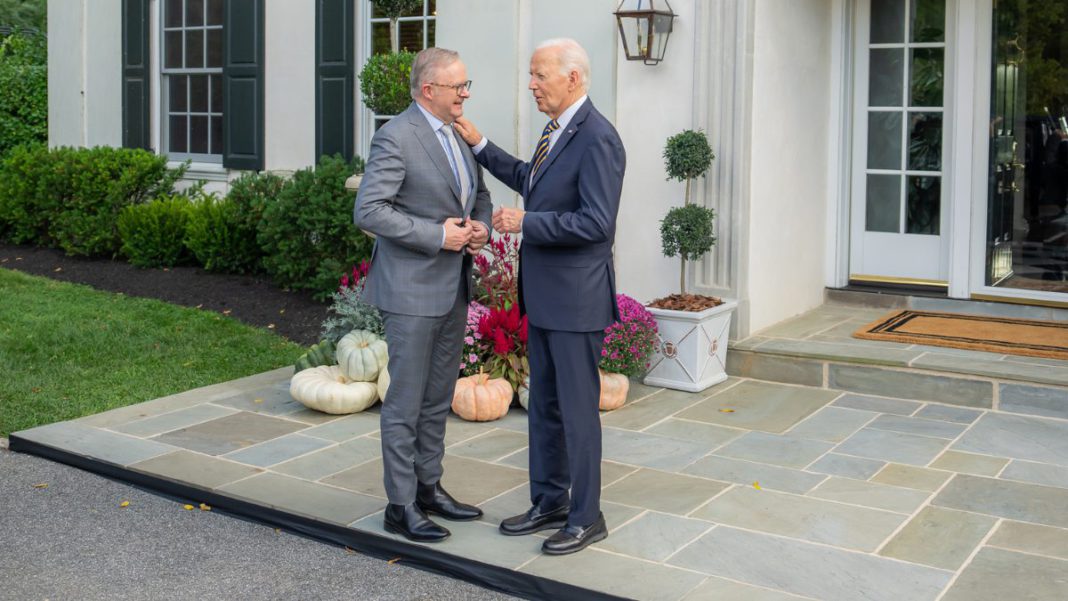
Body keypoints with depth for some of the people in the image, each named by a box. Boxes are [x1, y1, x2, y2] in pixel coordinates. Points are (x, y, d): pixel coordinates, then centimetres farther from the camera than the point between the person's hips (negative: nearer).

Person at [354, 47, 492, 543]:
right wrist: (438, 235, -21)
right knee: (405, 402, 1)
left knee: (438, 398, 16)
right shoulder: (396, 137, -15)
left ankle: (429, 487, 29)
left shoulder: (458, 134, 11)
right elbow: (368, 210, -21)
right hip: (411, 289, -8)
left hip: (453, 287, 8)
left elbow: (479, 193, 22)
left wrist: (480, 226, -1)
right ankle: (401, 506, 11)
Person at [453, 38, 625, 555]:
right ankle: (549, 504, 30)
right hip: (543, 297, 10)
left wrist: (525, 222, -20)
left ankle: (585, 517, 16)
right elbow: (530, 180, 28)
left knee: (577, 408, 2)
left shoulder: (597, 138, -19)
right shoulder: (557, 130, 11)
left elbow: (598, 223, -25)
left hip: (576, 299, -10)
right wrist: (479, 144, 21)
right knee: (543, 405, 17)